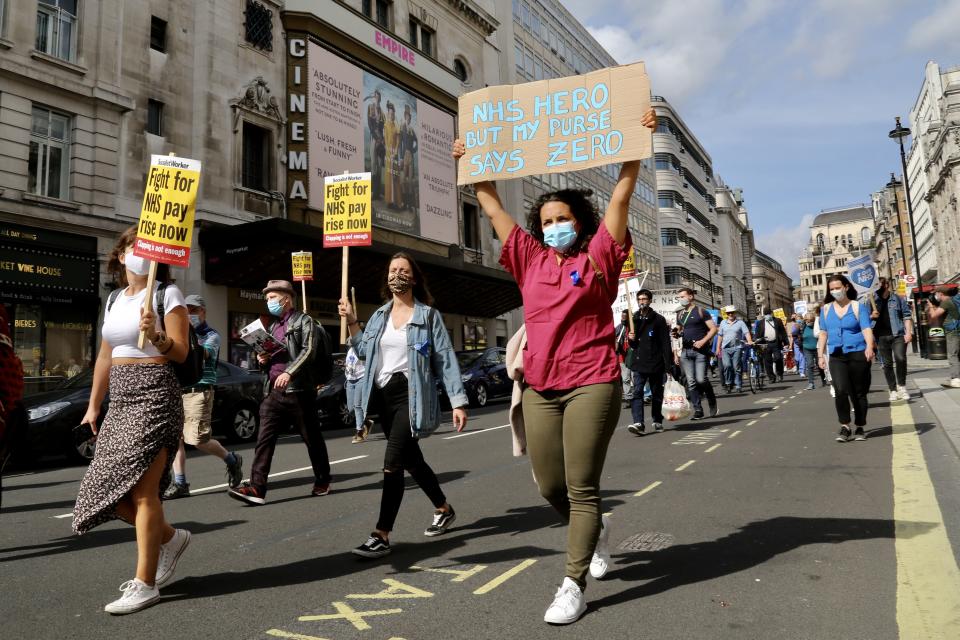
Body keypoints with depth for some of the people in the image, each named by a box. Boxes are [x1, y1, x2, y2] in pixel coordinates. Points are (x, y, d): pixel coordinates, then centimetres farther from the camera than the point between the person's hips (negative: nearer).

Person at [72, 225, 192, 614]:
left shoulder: (167, 294, -3)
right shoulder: (115, 299, 16)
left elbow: (181, 353, -9)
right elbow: (104, 358, 20)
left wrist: (155, 335, -27)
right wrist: (93, 406, 19)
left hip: (154, 395, -7)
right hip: (121, 399, 7)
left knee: (141, 488, -9)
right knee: (109, 486, 4)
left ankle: (144, 584, 0)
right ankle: (169, 538, 25)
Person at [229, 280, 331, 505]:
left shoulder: (304, 321, 0)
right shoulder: (272, 326, 21)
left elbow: (309, 351, -13)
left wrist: (289, 372, -25)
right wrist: (262, 358, 7)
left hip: (298, 391, -6)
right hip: (273, 391, 6)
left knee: (312, 439, 6)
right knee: (264, 439, -5)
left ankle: (322, 481, 21)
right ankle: (256, 488, -9)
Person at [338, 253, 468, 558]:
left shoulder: (428, 315, -2)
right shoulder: (379, 316, 13)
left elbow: (446, 359, -5)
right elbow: (364, 351, 16)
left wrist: (458, 401, -11)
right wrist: (351, 321, 5)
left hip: (411, 395, -6)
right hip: (384, 396, 6)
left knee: (392, 464, -14)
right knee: (412, 460, 16)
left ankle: (381, 536, -7)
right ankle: (444, 509, 36)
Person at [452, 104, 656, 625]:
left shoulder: (599, 257, 2)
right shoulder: (530, 260, 11)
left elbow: (621, 195, -3)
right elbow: (492, 206, 16)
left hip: (591, 384, -4)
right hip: (539, 389, 5)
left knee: (581, 488, -2)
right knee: (550, 487, 11)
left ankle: (573, 584, 10)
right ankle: (594, 530, 41)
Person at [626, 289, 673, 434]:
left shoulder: (658, 319, 0)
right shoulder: (634, 319, 11)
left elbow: (666, 343, -3)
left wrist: (668, 364, -10)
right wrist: (630, 339, -4)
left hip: (656, 363, -2)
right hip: (639, 363, 2)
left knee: (657, 394, 10)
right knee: (637, 392, -12)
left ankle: (657, 421, 24)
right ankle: (638, 423, -19)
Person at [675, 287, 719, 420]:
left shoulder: (701, 311, -1)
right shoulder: (680, 314, 16)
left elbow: (713, 329, -5)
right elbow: (678, 334, 20)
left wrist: (703, 341, -17)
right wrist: (676, 352, 12)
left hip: (700, 350, -5)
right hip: (685, 351, 5)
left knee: (701, 379, -12)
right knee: (691, 382, 0)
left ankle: (713, 404, 11)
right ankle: (698, 410, 4)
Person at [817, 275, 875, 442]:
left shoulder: (858, 307, 1)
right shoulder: (826, 309, 11)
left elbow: (866, 329, -10)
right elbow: (823, 333, 14)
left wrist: (869, 346, -28)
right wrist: (820, 354, 9)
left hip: (858, 354, -2)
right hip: (836, 357, 2)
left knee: (859, 393, 6)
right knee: (841, 390, -15)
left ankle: (860, 428, 19)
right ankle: (845, 427, -7)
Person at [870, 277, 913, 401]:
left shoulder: (897, 298, 7)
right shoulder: (873, 300, 9)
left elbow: (907, 316, 5)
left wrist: (908, 332, -4)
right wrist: (871, 316, -9)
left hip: (898, 334, -2)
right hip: (881, 336, 2)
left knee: (900, 359, -17)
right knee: (887, 364, 4)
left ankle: (901, 386, 1)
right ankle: (893, 390, 11)